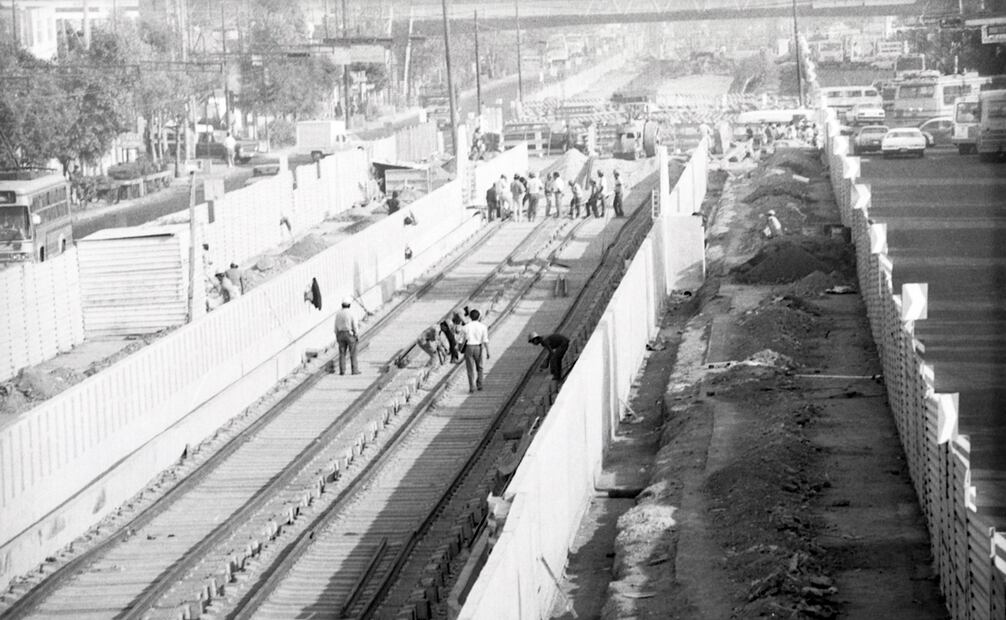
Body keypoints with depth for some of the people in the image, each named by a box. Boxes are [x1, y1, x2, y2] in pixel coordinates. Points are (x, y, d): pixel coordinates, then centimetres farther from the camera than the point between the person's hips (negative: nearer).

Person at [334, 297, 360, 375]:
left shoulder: (338, 313, -1)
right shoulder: (351, 313, -13)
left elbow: (336, 326, 2)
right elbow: (355, 326, -12)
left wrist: (336, 336, 10)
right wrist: (357, 336, -2)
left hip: (340, 334, 3)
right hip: (350, 334, -3)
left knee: (342, 353, 7)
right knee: (353, 353, 4)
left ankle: (342, 370, 4)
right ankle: (354, 370, 4)